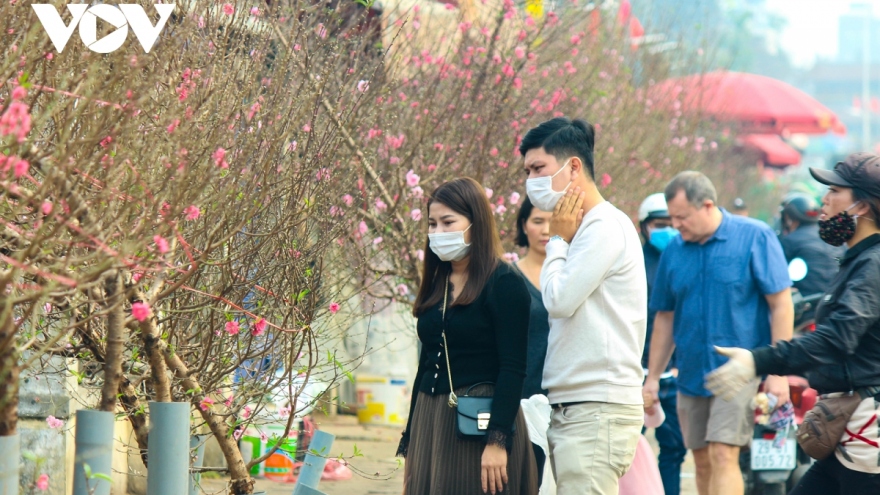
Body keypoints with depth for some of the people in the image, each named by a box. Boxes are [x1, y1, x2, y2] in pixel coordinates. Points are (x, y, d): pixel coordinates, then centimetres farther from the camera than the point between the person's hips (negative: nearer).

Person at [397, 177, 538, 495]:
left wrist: (498, 441, -21)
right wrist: (409, 443, 17)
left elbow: (512, 369, -13)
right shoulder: (436, 286, 14)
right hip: (430, 423, 7)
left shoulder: (504, 283, -8)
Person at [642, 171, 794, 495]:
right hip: (692, 374, 6)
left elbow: (781, 304, -8)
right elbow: (665, 317, 13)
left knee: (723, 456, -15)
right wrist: (653, 378, 11)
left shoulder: (755, 237, -8)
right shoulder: (674, 250, 5)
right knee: (703, 462, 11)